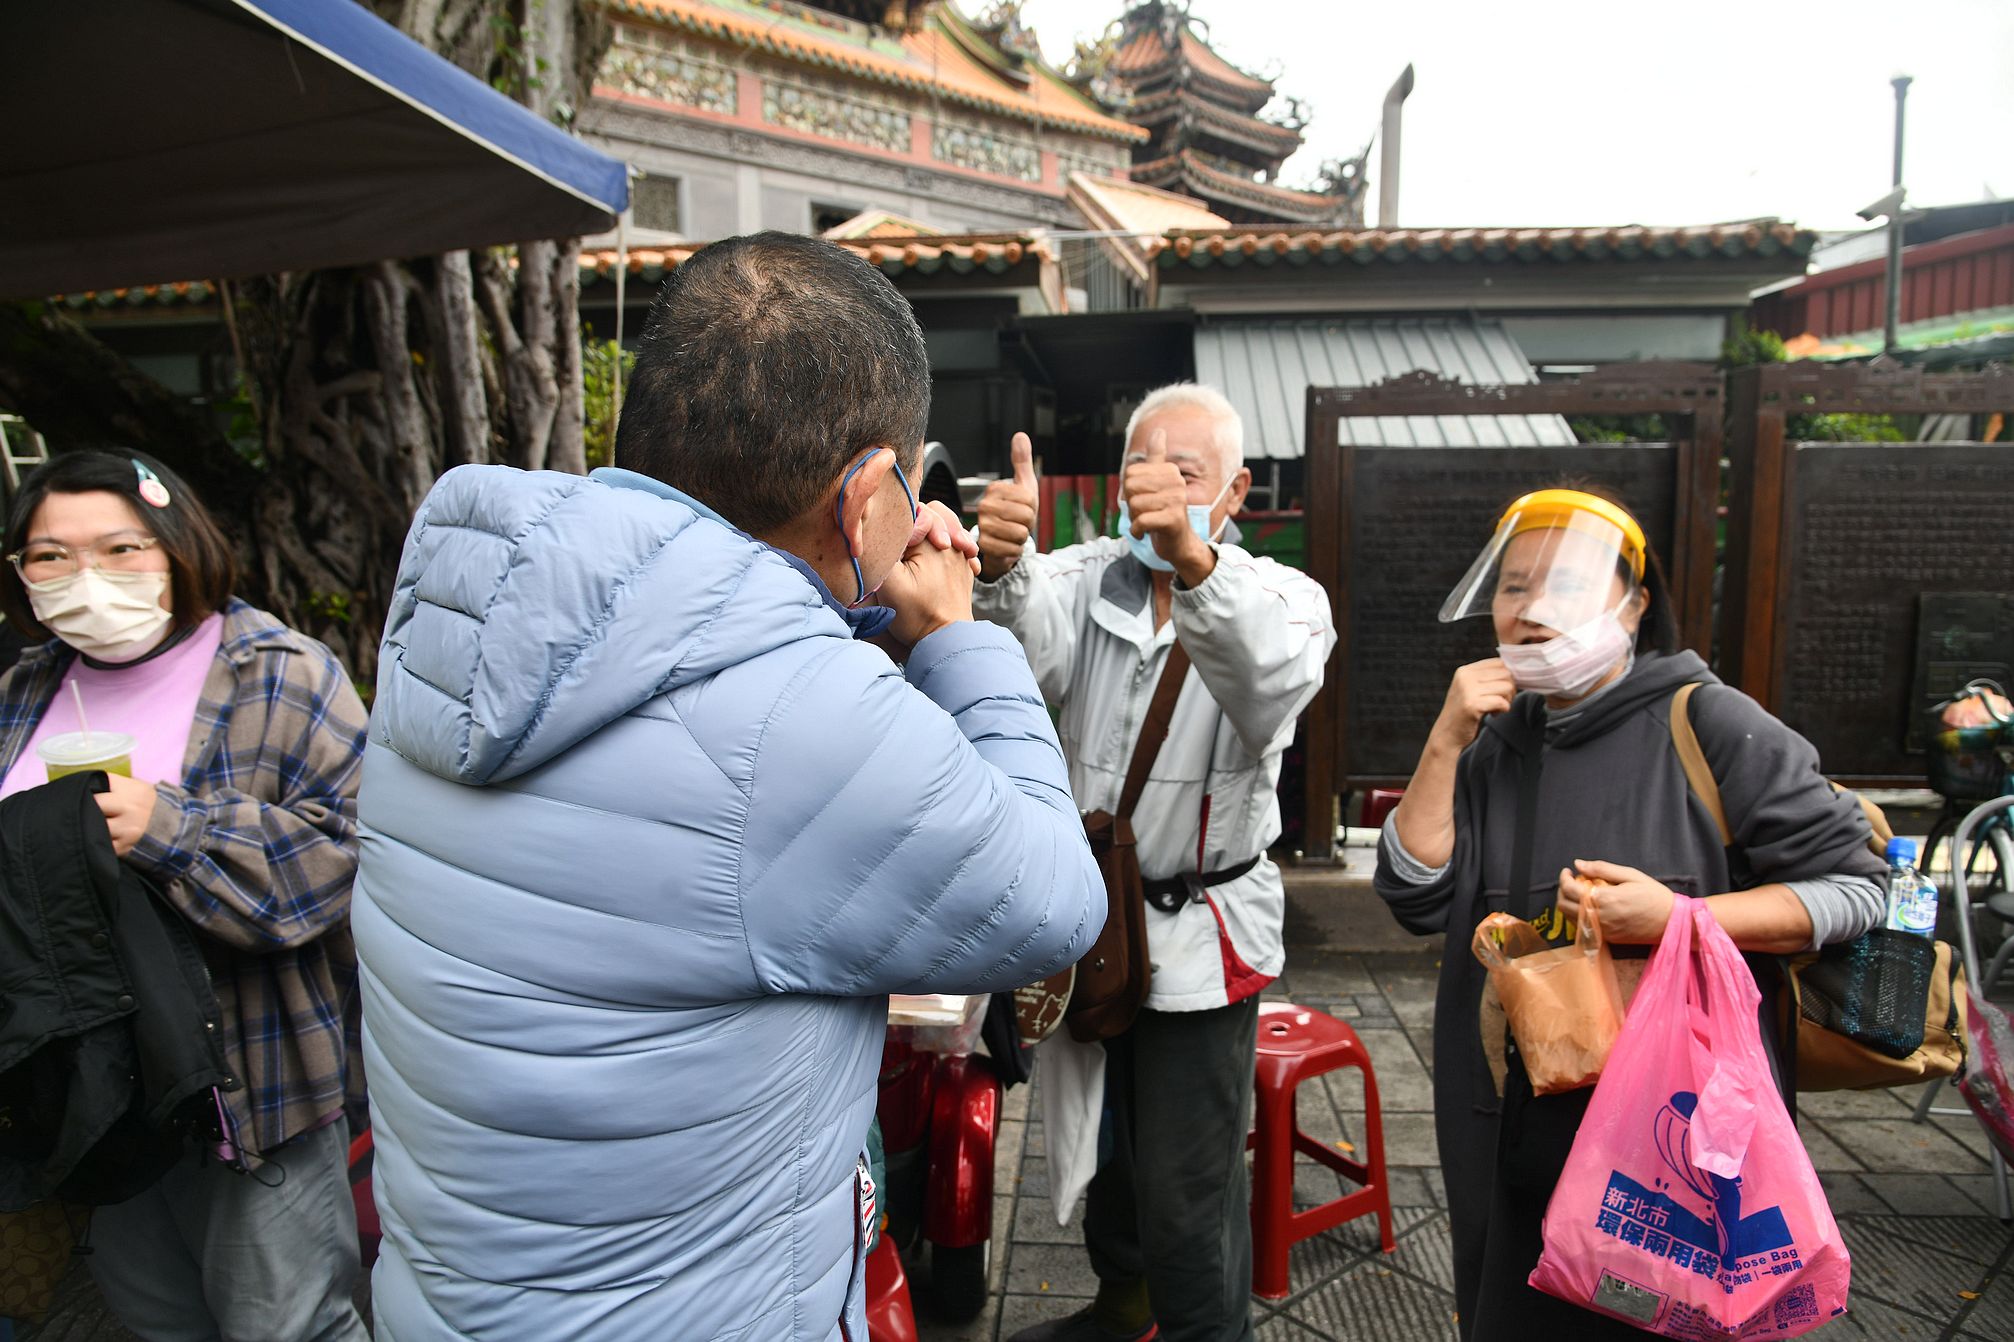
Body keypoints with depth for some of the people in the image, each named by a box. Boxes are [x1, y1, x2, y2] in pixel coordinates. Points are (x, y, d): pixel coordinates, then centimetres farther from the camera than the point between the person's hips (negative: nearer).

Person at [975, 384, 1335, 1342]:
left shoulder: (1282, 596, -9)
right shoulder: (1086, 579, 0)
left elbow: (1272, 684, -33)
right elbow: (1026, 643, -24)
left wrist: (1193, 560, -52)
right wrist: (1000, 565, -47)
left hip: (1199, 934, -4)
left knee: (1186, 1190, 3)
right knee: (1101, 1142, 23)